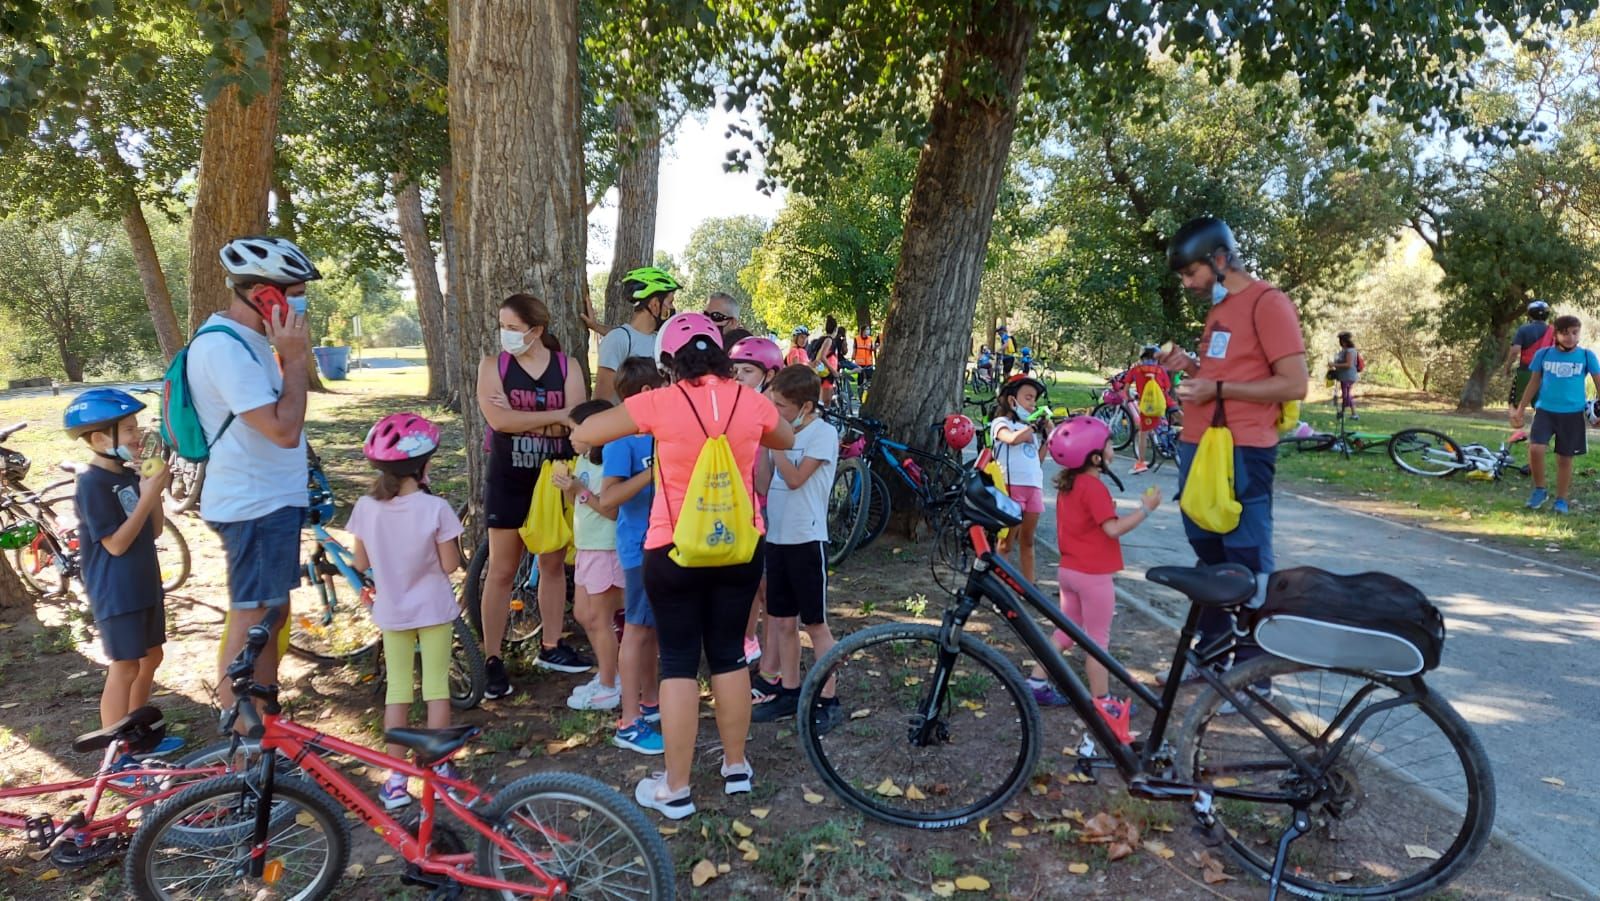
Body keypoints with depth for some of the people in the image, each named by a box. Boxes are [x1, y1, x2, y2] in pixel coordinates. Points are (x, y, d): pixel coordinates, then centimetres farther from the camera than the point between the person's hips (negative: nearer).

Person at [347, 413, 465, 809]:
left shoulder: (366, 508, -9)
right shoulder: (436, 508, -19)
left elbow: (361, 562, 1)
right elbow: (450, 565, -14)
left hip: (391, 611, 3)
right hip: (434, 609, -2)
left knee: (397, 690, 13)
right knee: (437, 688, 10)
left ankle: (396, 778, 17)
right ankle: (439, 767, 20)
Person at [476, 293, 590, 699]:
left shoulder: (567, 367, -2)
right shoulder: (493, 365, -3)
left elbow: (575, 424, -14)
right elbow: (498, 419, -19)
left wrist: (519, 418, -18)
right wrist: (555, 415, -20)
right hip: (508, 480, -2)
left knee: (553, 563, 12)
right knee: (501, 571, 2)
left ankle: (550, 647, 26)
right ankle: (492, 660, 9)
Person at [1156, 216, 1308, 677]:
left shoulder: (1267, 303, -10)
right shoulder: (1218, 307, 17)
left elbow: (1293, 384, -15)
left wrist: (1217, 389, -18)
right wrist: (1190, 366, 6)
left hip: (1241, 452, -9)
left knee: (1249, 564, -1)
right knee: (1208, 554, 17)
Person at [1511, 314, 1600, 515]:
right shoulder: (1543, 354, 0)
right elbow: (1534, 383, 10)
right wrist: (1519, 409, 11)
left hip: (1573, 414, 0)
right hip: (1545, 410, 0)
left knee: (1564, 458, 7)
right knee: (1535, 449, -19)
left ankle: (1562, 499, 22)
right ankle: (1540, 490, 2)